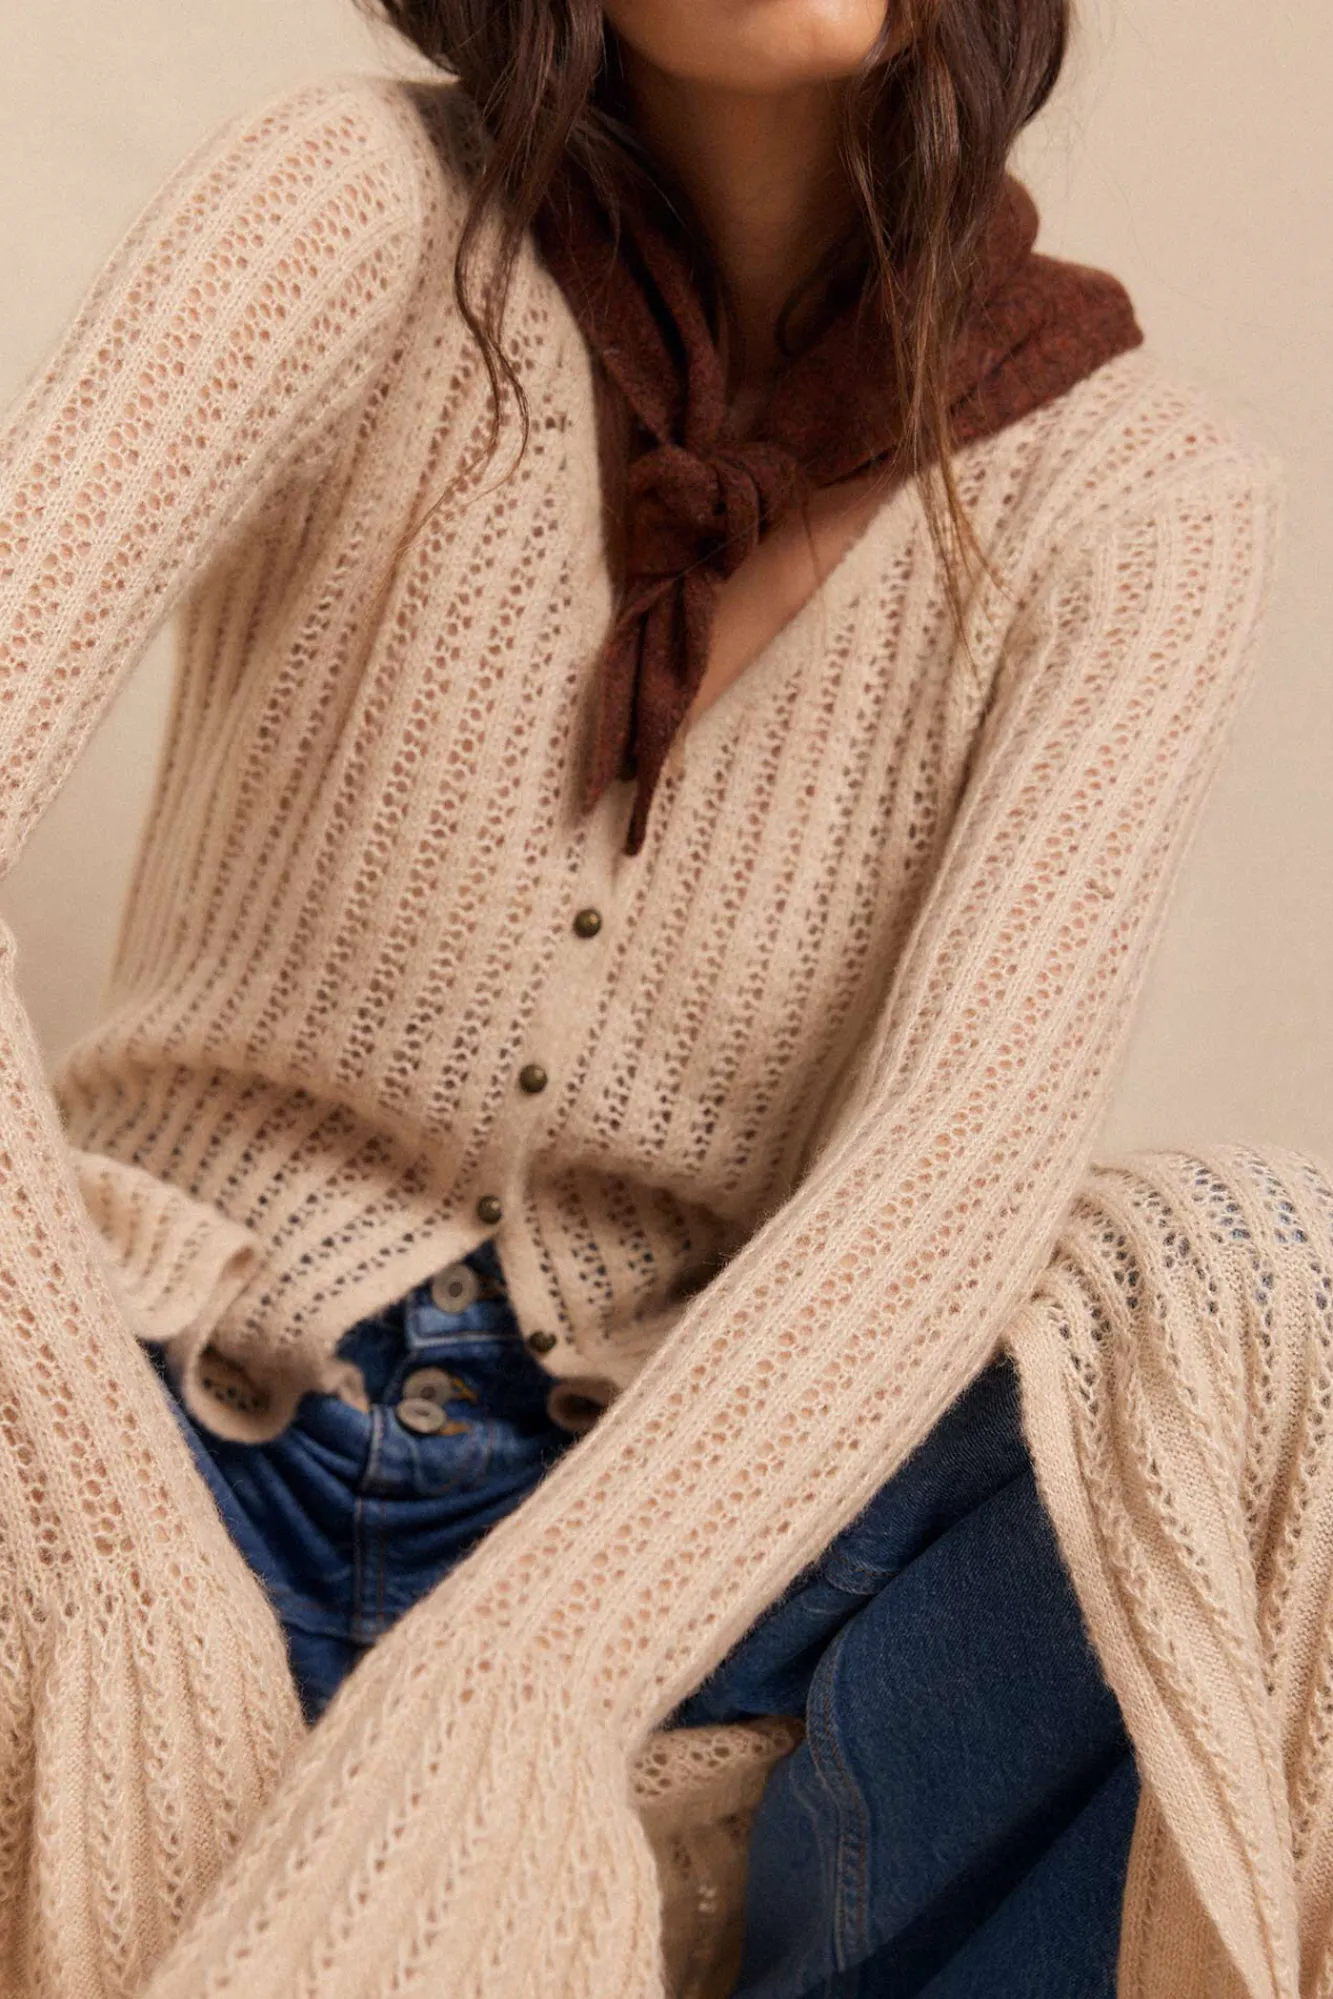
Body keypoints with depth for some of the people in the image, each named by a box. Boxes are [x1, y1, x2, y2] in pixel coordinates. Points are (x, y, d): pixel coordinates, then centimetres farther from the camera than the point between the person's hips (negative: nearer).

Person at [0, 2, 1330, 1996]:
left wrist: (501, 1697, -31)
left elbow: (962, 1158, -17)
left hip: (663, 1528, 1)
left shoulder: (1143, 498, -5)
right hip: (177, 1439, 0)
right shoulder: (363, 202, -7)